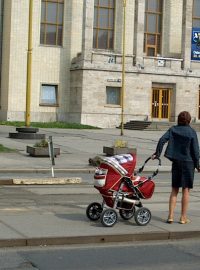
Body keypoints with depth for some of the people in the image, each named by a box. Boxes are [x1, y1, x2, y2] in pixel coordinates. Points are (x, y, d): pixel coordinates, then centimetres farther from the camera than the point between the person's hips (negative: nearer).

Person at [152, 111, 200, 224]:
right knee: (186, 190, 4)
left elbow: (162, 140, -11)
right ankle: (183, 217, 7)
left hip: (176, 162, 3)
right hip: (188, 162, -3)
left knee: (174, 190, 11)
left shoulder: (173, 130, 2)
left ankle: (171, 216, 8)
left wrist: (157, 153, -5)